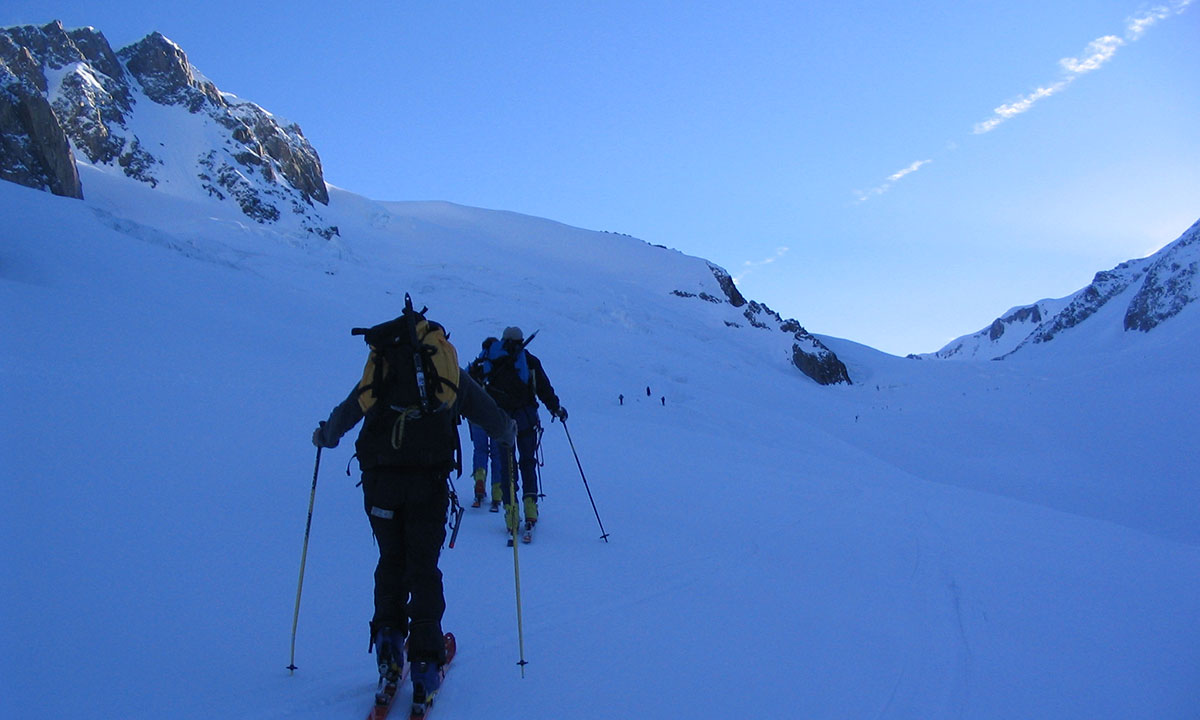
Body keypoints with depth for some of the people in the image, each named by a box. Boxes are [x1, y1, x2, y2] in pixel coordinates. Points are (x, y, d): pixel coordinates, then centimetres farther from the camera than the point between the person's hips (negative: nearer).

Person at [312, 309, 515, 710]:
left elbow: (344, 415, 22)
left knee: (391, 562, 20)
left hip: (380, 480, 1)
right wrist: (508, 436, 36)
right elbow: (497, 423, 14)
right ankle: (425, 663, 8)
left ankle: (389, 645, 17)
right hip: (428, 482, -1)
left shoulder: (381, 367, 16)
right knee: (423, 568, 9)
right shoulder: (452, 373, 14)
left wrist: (324, 437, 43)